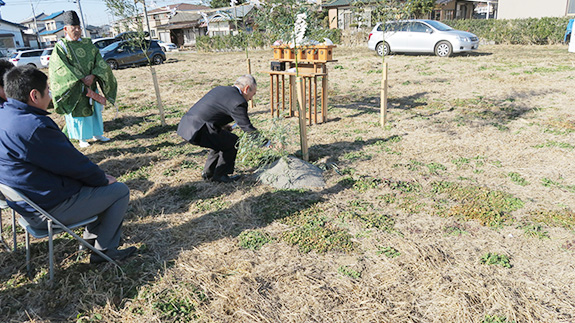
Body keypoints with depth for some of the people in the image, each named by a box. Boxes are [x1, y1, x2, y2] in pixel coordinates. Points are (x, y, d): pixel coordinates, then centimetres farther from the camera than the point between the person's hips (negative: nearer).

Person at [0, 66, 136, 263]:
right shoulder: (34, 127, -29)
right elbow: (75, 165, -19)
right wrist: (103, 179, 0)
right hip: (50, 209, -10)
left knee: (98, 182, 24)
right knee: (119, 191, 1)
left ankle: (91, 241, 30)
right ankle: (104, 250, 13)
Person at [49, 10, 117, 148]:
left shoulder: (88, 44, 6)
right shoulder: (60, 47, -6)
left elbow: (99, 61, -2)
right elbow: (63, 68, -16)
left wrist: (93, 76, -19)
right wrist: (82, 79, -24)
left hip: (91, 86, 4)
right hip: (74, 89, -4)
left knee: (94, 109, 11)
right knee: (78, 111, 3)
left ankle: (96, 134, 26)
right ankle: (82, 138, 14)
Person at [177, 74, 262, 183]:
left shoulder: (220, 89, 19)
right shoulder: (238, 102, -9)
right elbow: (247, 127, -7)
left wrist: (221, 125, 22)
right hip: (197, 129, -9)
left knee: (221, 140, 26)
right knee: (233, 141, 5)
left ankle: (208, 173, 32)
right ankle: (219, 175, 14)